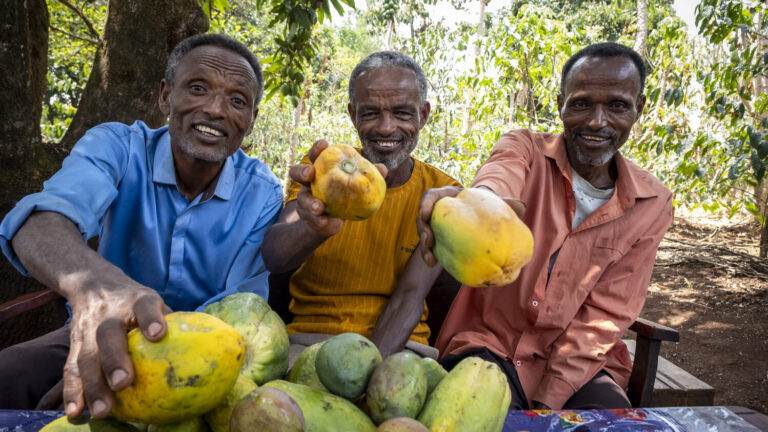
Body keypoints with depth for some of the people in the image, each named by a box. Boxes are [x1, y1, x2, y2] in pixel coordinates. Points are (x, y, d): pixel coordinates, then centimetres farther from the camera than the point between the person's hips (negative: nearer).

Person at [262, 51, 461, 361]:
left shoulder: (441, 193, 0)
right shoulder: (320, 170, 0)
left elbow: (409, 298, -9)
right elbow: (273, 257, -17)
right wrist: (316, 227, -40)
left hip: (397, 347, 1)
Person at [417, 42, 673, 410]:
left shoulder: (653, 205, 0)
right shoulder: (523, 149, -4)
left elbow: (606, 314, -2)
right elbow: (495, 188, -30)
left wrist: (548, 400, -12)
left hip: (578, 359, 2)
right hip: (489, 341, -2)